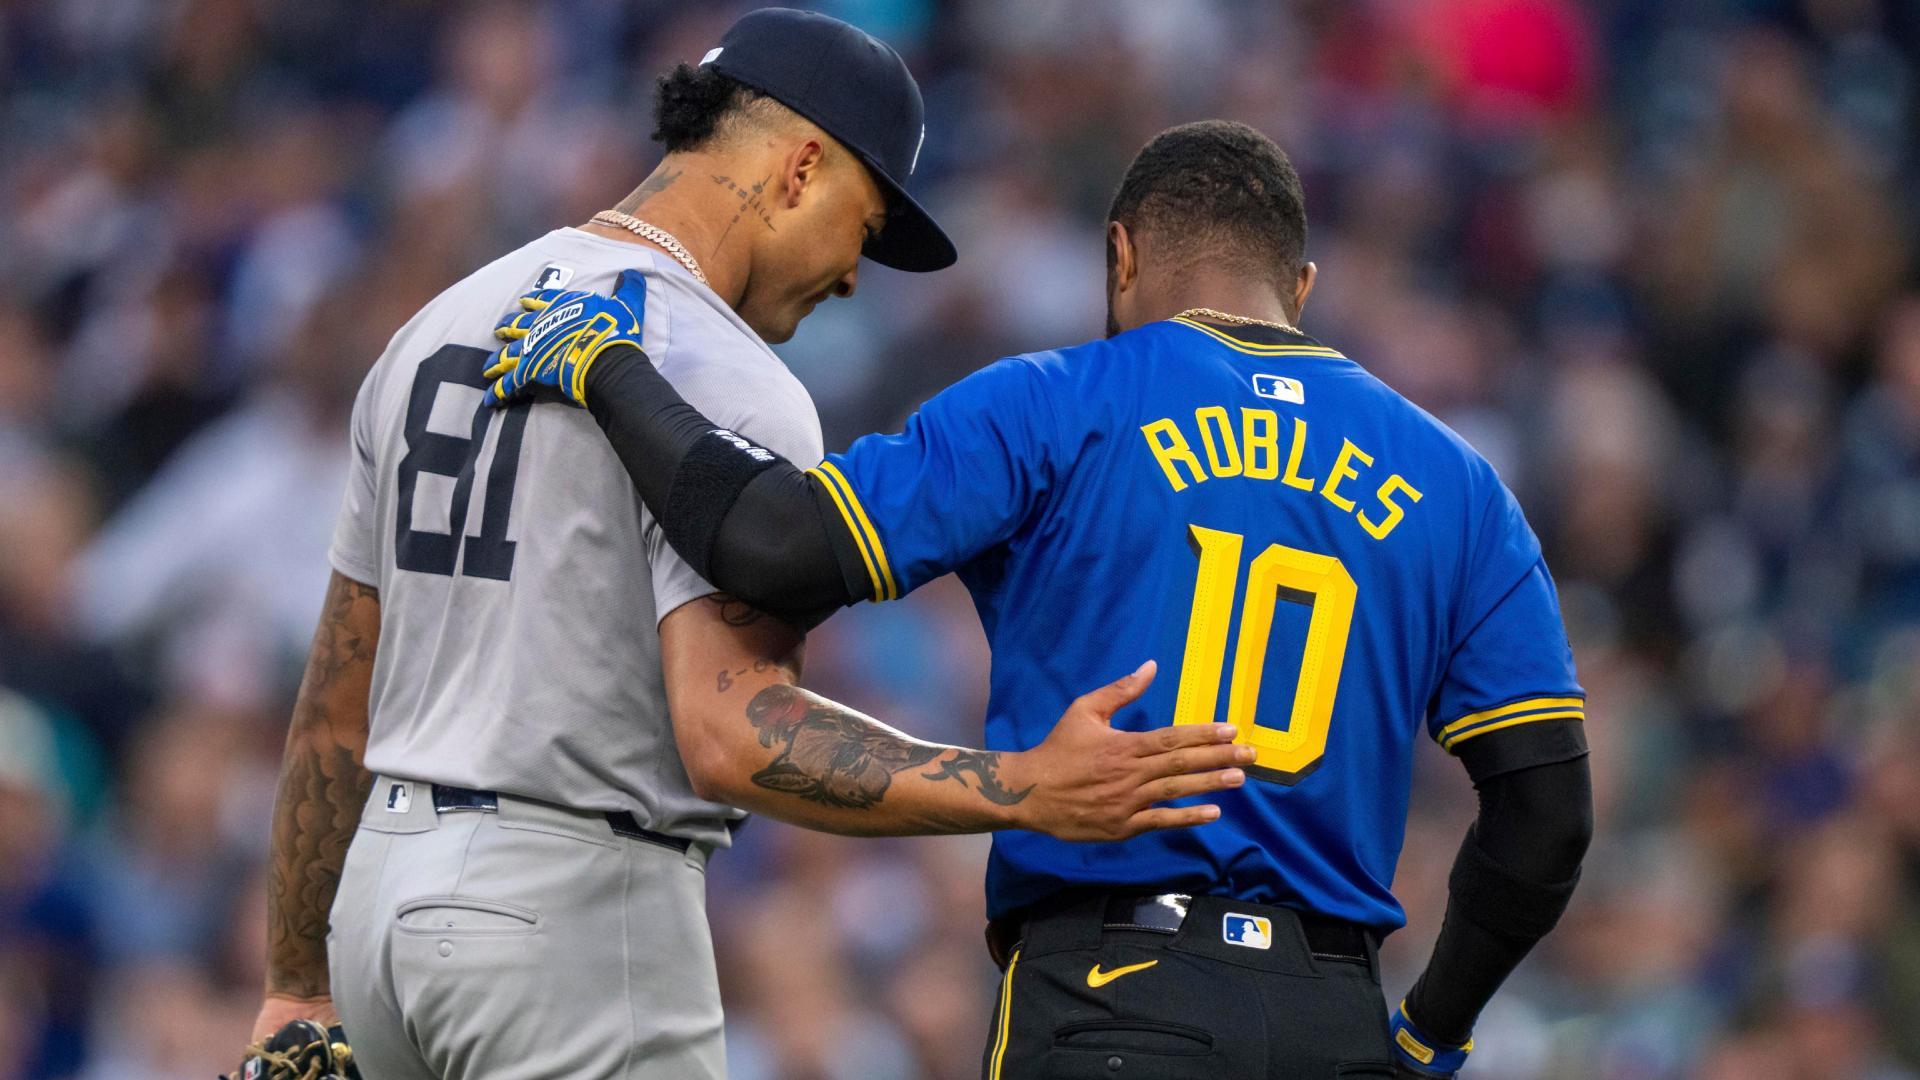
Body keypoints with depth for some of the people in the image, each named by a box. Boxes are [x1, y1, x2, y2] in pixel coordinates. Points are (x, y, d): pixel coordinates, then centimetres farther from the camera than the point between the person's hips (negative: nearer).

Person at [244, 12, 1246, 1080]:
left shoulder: (438, 331, 14)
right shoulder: (726, 380, -13)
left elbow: (337, 708, 17)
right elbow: (730, 734, -25)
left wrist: (298, 986, 21)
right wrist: (1024, 792, -27)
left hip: (388, 879, 9)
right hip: (573, 909, -9)